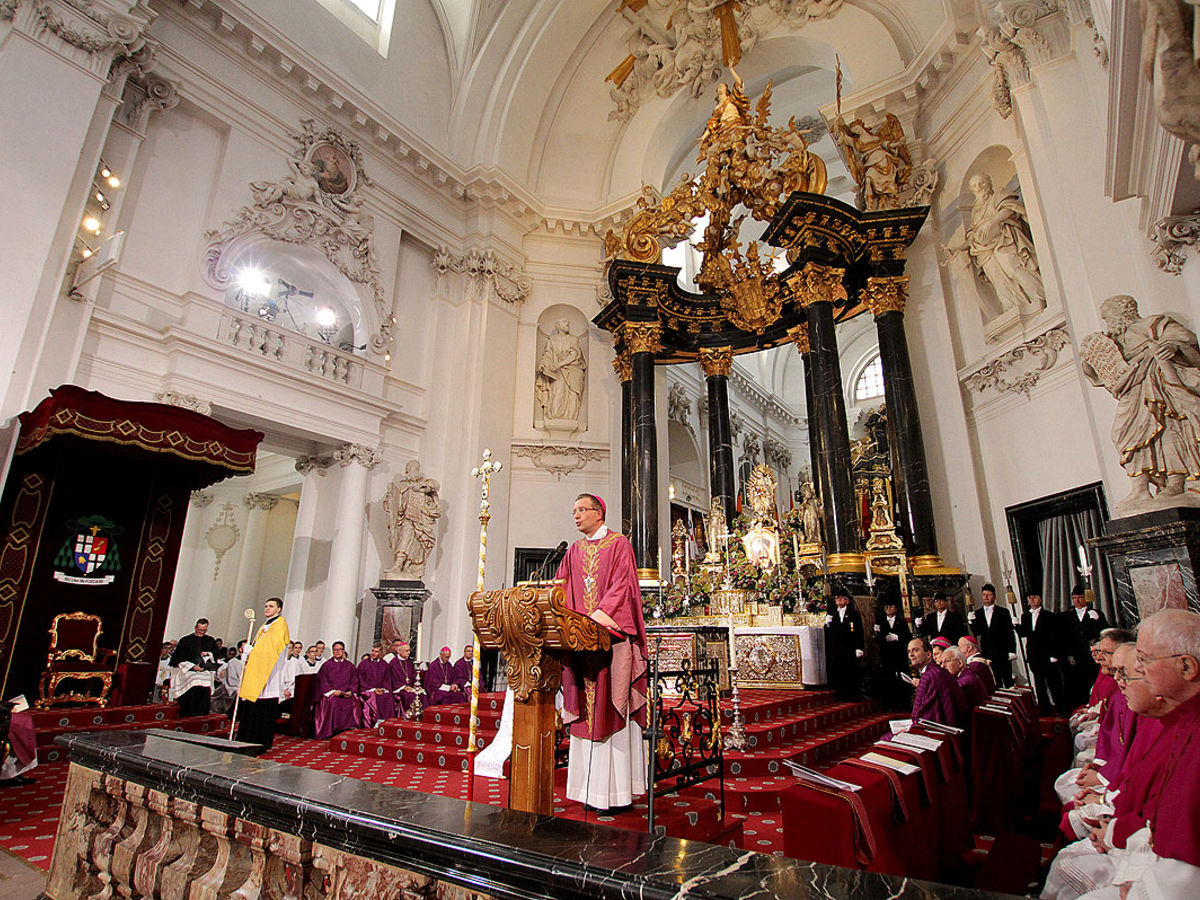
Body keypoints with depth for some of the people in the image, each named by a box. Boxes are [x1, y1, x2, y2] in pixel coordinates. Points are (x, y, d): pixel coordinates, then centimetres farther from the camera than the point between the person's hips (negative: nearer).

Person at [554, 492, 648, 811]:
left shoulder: (618, 543, 3)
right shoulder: (574, 551, 19)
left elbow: (622, 582, -10)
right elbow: (560, 588, 13)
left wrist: (603, 611, -23)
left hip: (612, 634, -5)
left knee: (612, 706, -5)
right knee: (586, 709, 4)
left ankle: (616, 788, 1)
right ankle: (590, 787, 10)